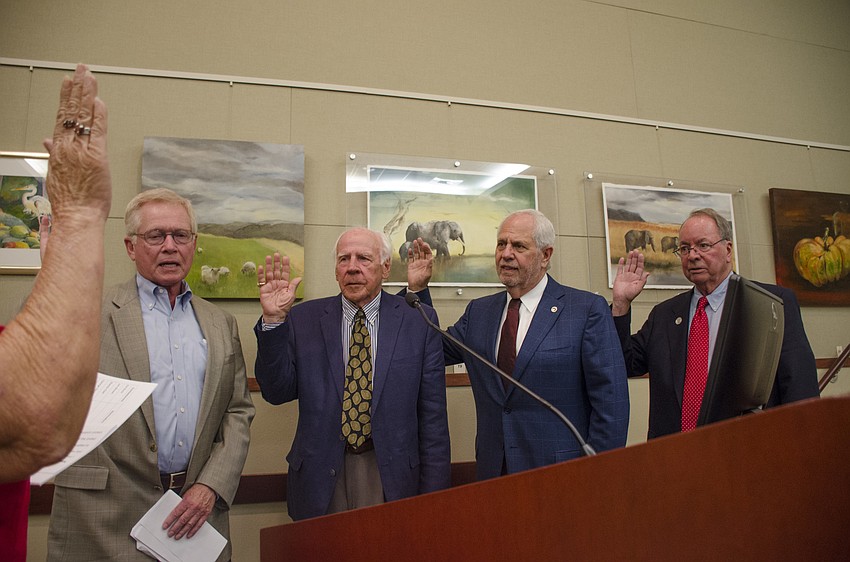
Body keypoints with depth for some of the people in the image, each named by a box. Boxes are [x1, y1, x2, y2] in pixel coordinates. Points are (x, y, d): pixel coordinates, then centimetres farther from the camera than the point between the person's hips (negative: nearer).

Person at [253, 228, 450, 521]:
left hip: (392, 476, 0)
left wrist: (433, 498, -2)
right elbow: (277, 392, -4)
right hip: (321, 478, 1)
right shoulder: (304, 319, 0)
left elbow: (433, 416, -3)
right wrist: (273, 320, -16)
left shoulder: (418, 320, -4)